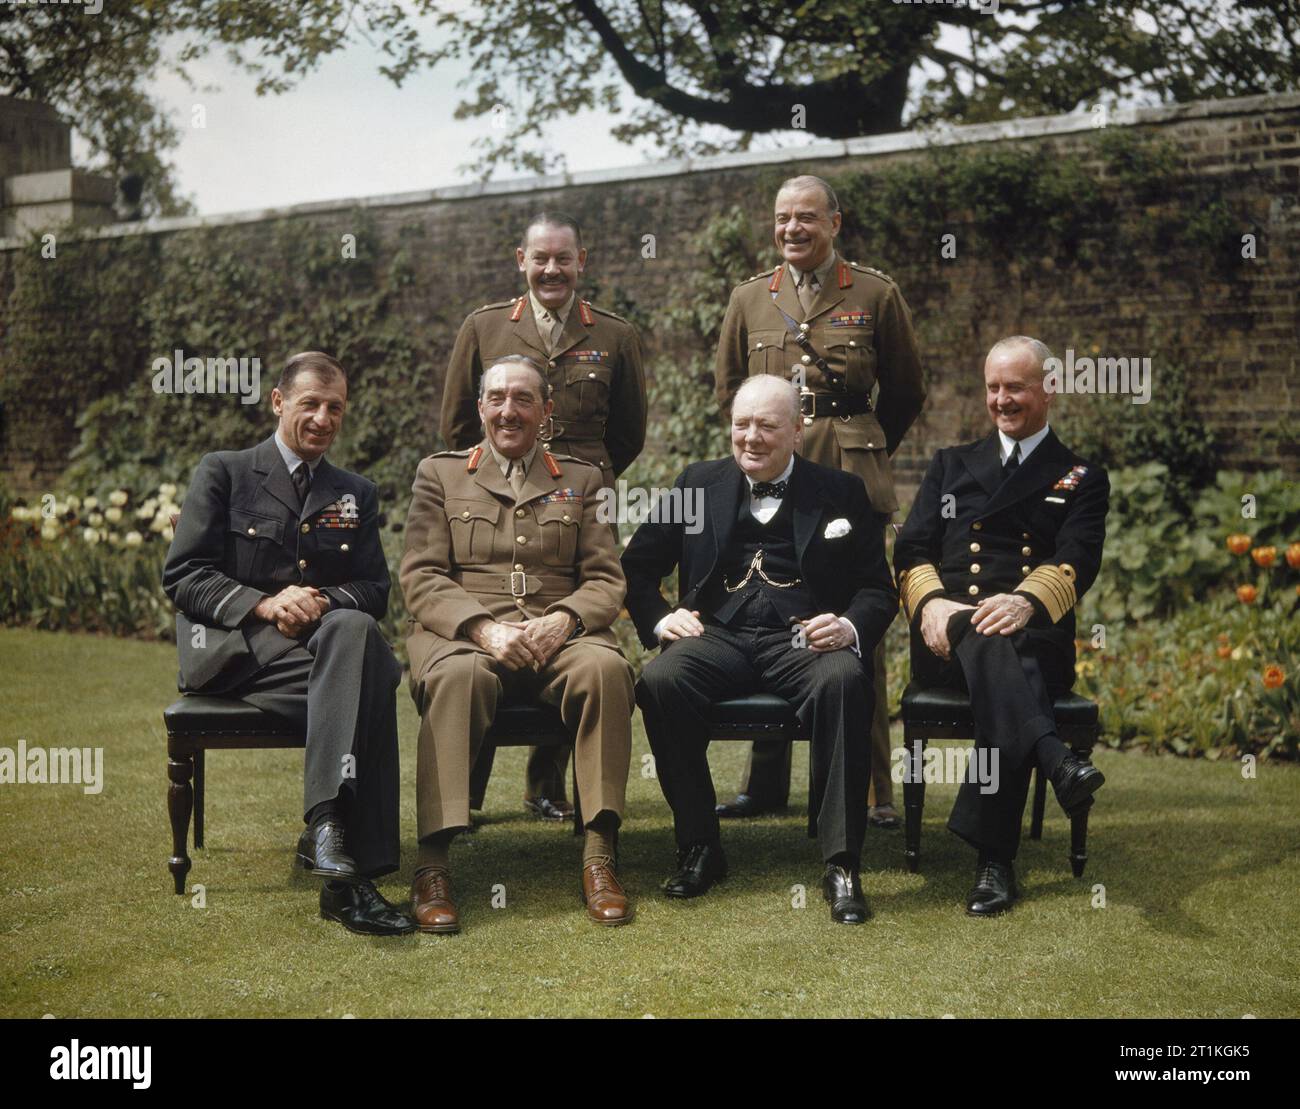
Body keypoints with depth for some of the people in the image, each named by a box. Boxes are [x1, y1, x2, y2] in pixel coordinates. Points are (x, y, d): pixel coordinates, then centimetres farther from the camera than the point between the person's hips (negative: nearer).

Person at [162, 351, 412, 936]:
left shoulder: (356, 494, 22)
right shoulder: (222, 473, 10)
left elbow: (375, 592, 13)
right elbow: (181, 576, 0)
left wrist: (322, 602, -10)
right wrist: (263, 604, -16)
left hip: (328, 639, 4)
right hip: (230, 649, -4)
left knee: (352, 627, -36)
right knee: (366, 682, -34)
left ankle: (325, 827, -40)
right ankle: (349, 871, -39)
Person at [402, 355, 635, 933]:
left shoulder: (580, 480, 20)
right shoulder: (440, 473, 16)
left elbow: (606, 580, 11)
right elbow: (421, 578, 4)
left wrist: (564, 618, -12)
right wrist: (485, 628, -14)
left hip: (559, 634, 1)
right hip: (464, 633, -1)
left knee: (605, 666, -34)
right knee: (458, 676, -38)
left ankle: (600, 855, -30)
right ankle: (433, 863, -36)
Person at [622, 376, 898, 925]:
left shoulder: (840, 492, 13)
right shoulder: (698, 483, 17)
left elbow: (878, 588, 10)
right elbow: (637, 566, 19)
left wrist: (851, 627, -12)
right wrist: (659, 618, 0)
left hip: (804, 640, -1)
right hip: (718, 635, 2)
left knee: (844, 680, -36)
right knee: (660, 682, -31)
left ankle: (841, 863, -28)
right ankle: (699, 847, -15)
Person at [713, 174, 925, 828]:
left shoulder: (875, 295, 4)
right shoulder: (750, 298, 11)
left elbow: (905, 393, 12)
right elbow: (728, 389, 23)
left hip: (851, 480, -2)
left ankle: (872, 789, 5)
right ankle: (765, 783, 13)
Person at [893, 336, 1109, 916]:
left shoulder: (1082, 479, 16)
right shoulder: (951, 465, 23)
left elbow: (1076, 562, -2)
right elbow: (911, 548, 10)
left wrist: (1026, 602, -26)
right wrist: (930, 602, -14)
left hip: (1035, 636, -1)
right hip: (949, 633, 1)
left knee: (1000, 659, -37)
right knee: (990, 644, -36)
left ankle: (994, 858, -39)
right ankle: (1054, 759, -60)